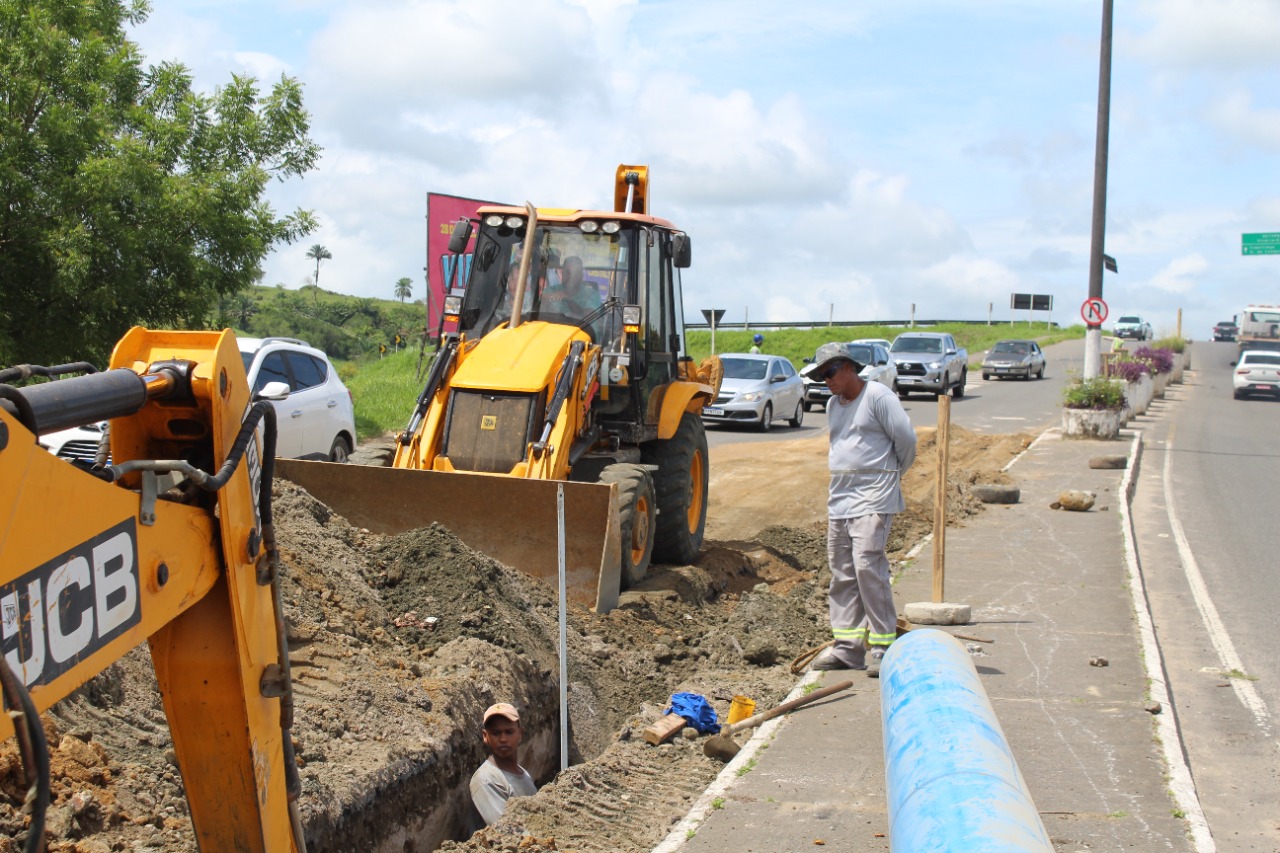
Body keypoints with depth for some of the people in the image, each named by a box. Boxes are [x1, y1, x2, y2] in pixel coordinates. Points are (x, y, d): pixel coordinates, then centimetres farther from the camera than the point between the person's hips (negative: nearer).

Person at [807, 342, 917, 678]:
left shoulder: (878, 395, -7)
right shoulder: (833, 405, 17)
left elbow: (906, 438, -7)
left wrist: (892, 472, 7)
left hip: (873, 499, -8)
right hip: (839, 499, 8)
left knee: (868, 565, -15)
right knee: (842, 573, 6)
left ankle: (883, 646, -8)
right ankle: (847, 644, 12)